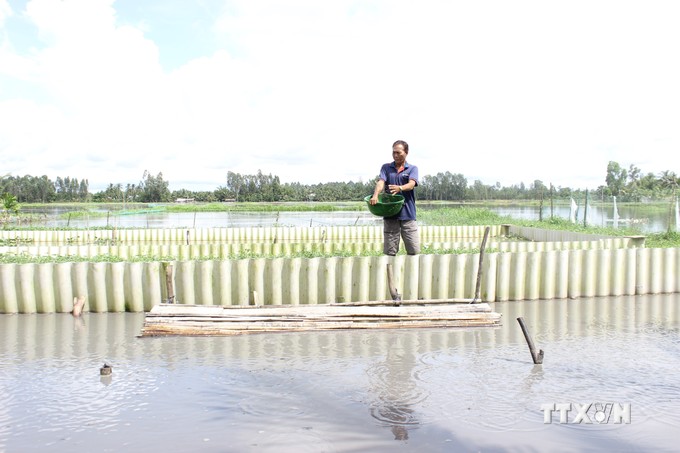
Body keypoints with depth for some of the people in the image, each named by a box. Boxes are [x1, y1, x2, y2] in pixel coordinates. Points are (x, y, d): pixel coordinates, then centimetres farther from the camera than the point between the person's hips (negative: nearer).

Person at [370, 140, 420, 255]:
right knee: (389, 252, 2)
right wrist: (375, 195, -27)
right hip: (390, 214, 1)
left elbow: (412, 184, -11)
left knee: (414, 251, -2)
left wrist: (400, 188, -34)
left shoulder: (412, 168, 8)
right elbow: (381, 182, -5)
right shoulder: (386, 167, 13)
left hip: (408, 214, -1)